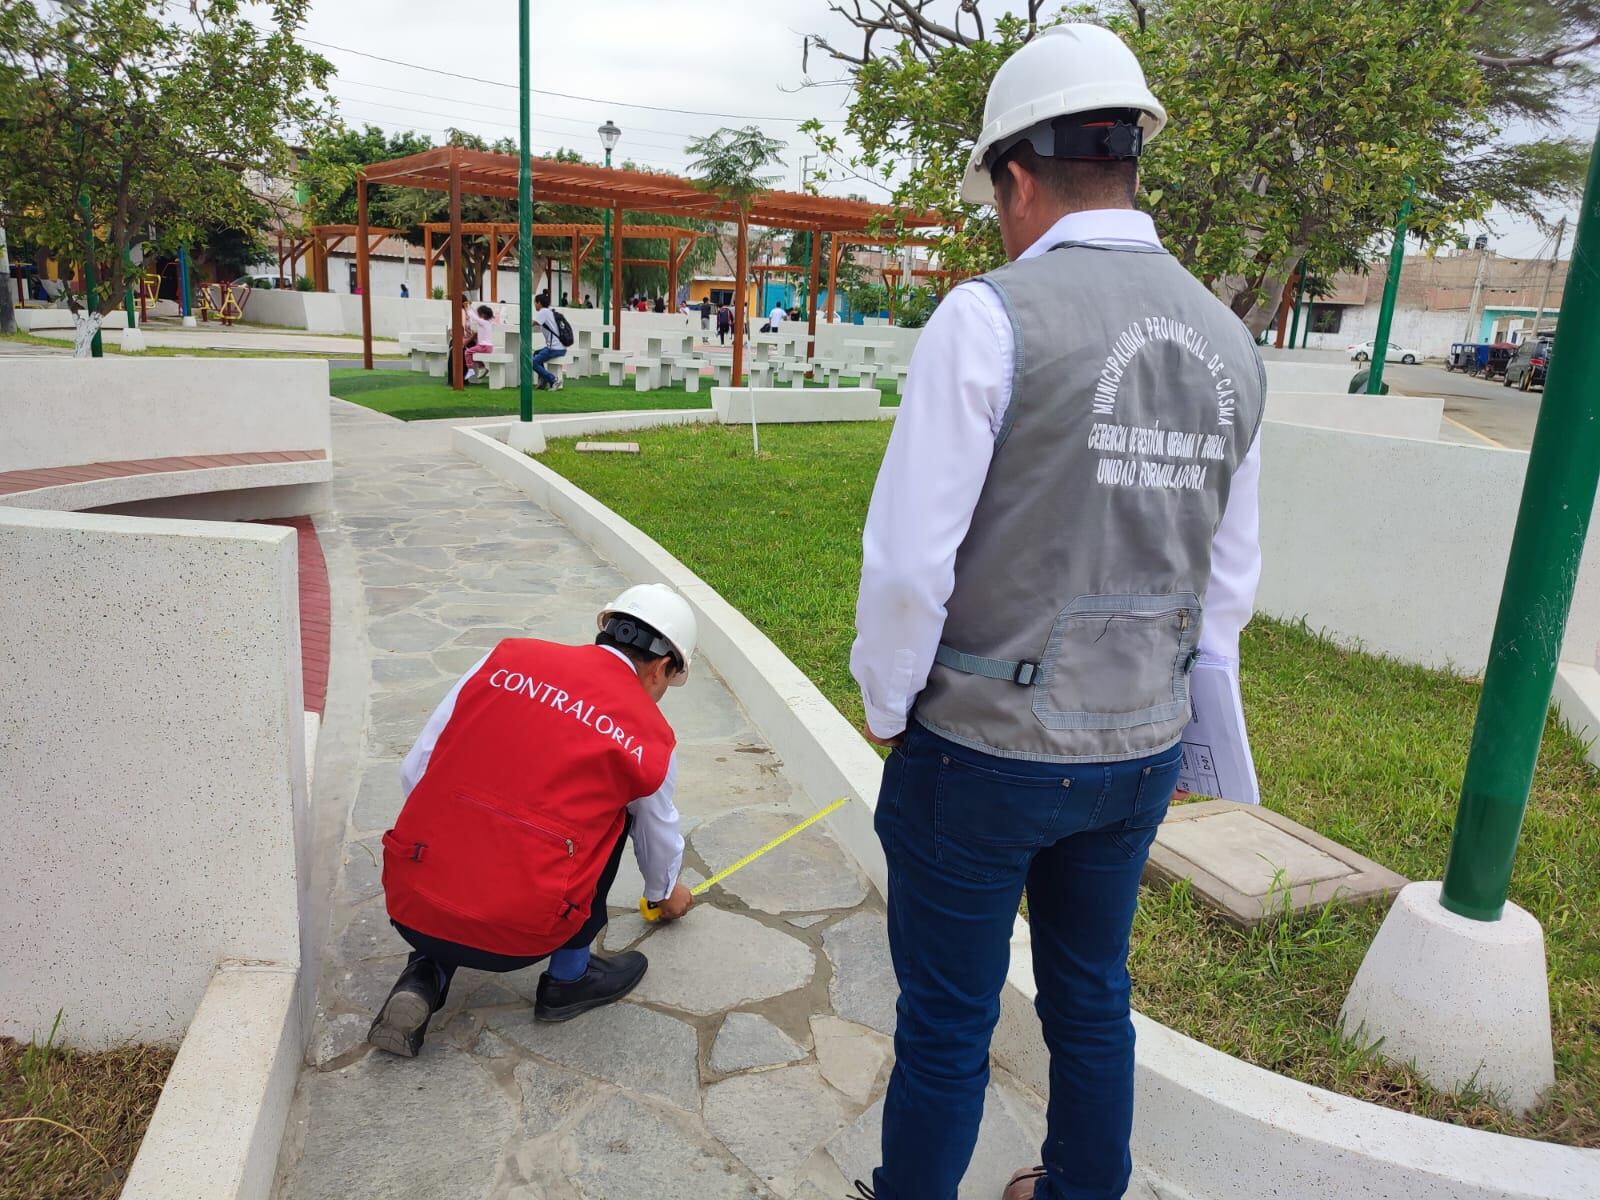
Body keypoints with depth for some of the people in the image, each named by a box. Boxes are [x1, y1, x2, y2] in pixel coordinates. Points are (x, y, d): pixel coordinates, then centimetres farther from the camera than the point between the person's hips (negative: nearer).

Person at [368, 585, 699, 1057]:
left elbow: (414, 773, 7)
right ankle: (568, 977, 22)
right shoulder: (651, 738, 2)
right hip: (517, 937, -3)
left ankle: (424, 977, 12)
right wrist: (667, 893, 45)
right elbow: (659, 838, 22)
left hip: (407, 906, 4)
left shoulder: (507, 657, 6)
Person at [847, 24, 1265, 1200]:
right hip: (1140, 751, 6)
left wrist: (886, 707, -2)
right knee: (1094, 1000, 24)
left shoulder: (992, 317, -18)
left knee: (948, 1021, 13)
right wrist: (1178, 714, 19)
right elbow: (1229, 578, 8)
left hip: (982, 750, -6)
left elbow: (909, 560, -19)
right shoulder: (1230, 344, 3)